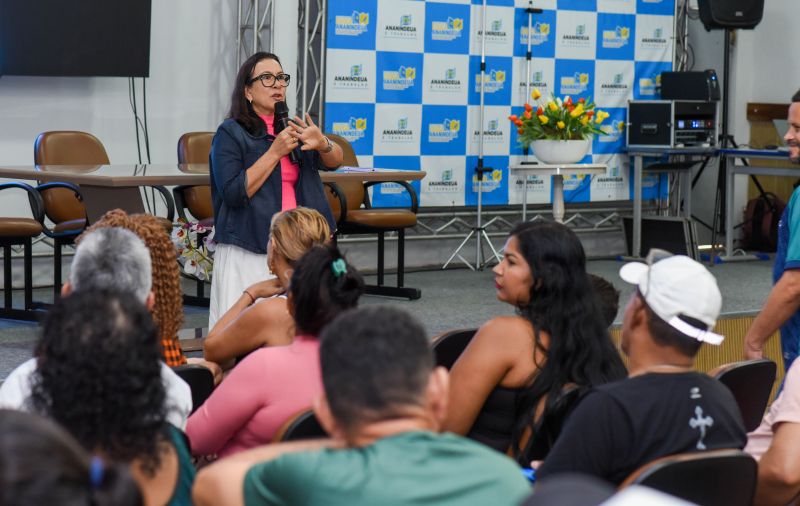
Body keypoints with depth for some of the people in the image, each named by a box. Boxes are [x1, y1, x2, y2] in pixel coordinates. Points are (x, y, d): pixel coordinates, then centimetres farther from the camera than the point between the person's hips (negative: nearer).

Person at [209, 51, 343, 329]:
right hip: (248, 252, -5)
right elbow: (234, 193, -12)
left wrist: (322, 144, -20)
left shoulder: (292, 129, 16)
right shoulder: (230, 133, -2)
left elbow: (335, 160, 3)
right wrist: (276, 152, -14)